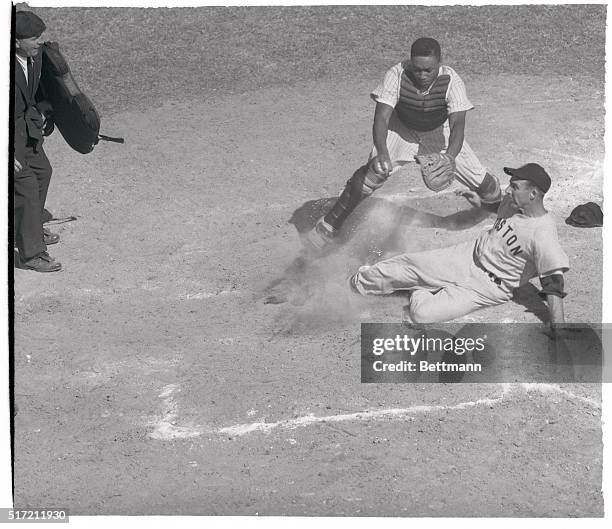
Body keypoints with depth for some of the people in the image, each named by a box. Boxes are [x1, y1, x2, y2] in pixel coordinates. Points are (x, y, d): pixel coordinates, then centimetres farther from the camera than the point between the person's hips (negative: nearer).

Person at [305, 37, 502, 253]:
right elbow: (381, 117, -36)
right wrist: (382, 152, -55)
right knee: (372, 174, -20)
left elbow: (457, 125, -38)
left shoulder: (451, 81, -31)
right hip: (401, 128, 0)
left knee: (481, 181, -3)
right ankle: (328, 227, -7)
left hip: (439, 132, 1)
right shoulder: (397, 75, -31)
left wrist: (450, 158, -58)